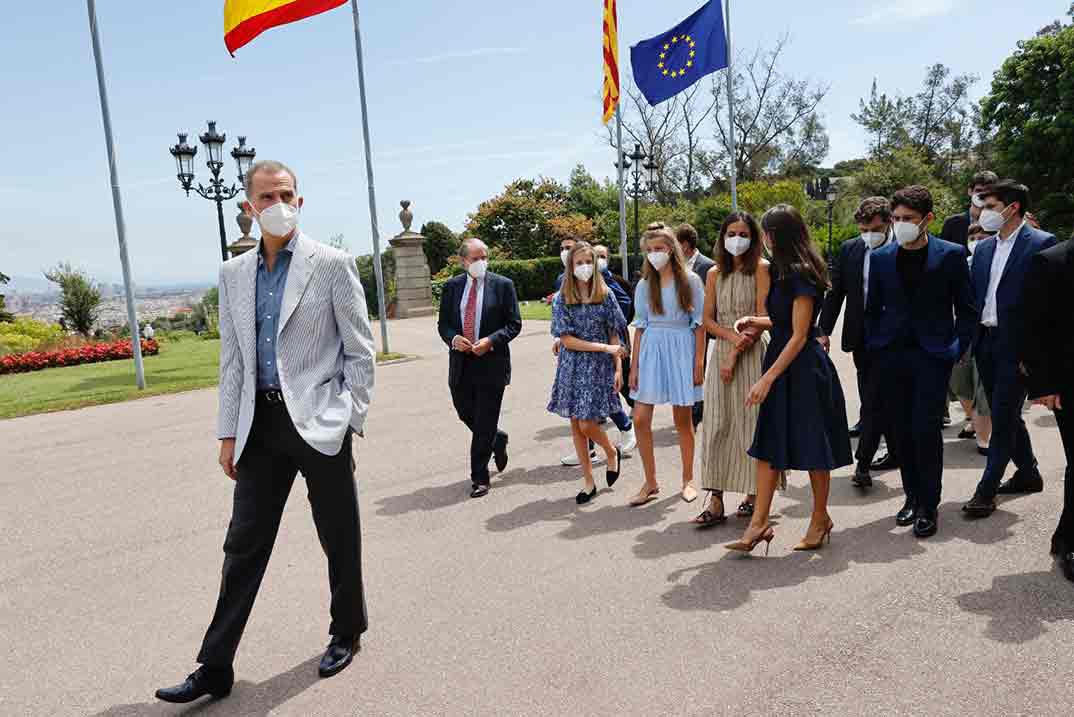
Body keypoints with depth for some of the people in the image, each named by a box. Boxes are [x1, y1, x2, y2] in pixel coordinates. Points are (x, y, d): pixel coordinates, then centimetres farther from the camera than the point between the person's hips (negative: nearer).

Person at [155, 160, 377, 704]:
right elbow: (233, 359, 12)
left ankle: (346, 634, 32)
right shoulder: (234, 273, 10)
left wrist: (349, 420, -8)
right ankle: (216, 667, 19)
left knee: (339, 538, 10)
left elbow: (360, 350, -3)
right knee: (244, 542, 8)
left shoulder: (332, 264, -4)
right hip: (261, 423, 4)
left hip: (318, 420, -4)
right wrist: (228, 433, 9)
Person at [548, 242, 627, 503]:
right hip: (573, 366, 2)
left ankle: (611, 452, 25)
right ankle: (588, 482, 18)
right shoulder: (561, 299, -1)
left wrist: (618, 367, -4)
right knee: (575, 424, 5)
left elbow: (613, 335, 2)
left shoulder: (605, 295, 0)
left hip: (599, 366, -2)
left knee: (587, 424, -9)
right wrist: (604, 347, -11)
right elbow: (566, 340, -7)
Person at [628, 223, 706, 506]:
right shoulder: (644, 285, 7)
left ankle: (688, 479, 25)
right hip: (651, 348, 3)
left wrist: (698, 362, -7)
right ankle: (650, 483, 12)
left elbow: (700, 323, -1)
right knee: (641, 419, -4)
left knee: (683, 420, 7)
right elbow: (640, 326, 8)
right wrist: (634, 366, 5)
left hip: (682, 349, -2)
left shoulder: (690, 281, -1)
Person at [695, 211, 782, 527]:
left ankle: (753, 495, 12)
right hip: (721, 350, 4)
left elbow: (762, 317, -7)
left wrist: (736, 354, -11)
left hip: (753, 352, -4)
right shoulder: (715, 274, 12)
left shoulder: (761, 269, -1)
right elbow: (708, 320, 8)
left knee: (752, 422, 0)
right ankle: (716, 501, 1)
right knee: (717, 424, -1)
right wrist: (734, 336, -11)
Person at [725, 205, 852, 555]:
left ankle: (820, 519, 24)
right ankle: (759, 523, 10)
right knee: (768, 445, 6)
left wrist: (767, 379, -19)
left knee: (812, 448, 6)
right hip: (781, 367, 10)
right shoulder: (785, 272, 13)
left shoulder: (801, 274, -16)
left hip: (804, 370, -9)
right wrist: (754, 321, 4)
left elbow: (799, 335, -19)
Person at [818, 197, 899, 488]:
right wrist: (824, 330, 1)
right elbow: (835, 292, 7)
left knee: (874, 399, -7)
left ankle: (863, 462, 0)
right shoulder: (849, 250, 5)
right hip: (860, 336, 5)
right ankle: (896, 451, 31)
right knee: (880, 399, 15)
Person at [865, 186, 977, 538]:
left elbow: (966, 309, 3)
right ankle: (912, 497, 22)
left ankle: (929, 506, 6)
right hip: (893, 356, 3)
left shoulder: (951, 255, -1)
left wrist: (956, 348, -5)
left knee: (926, 429, -7)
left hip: (933, 354, -3)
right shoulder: (881, 258, 7)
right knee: (902, 430, 8)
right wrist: (876, 347, 6)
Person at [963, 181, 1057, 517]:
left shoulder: (1041, 243, -8)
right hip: (985, 344, 7)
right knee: (1005, 415, 16)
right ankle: (1028, 473, 34)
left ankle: (986, 490, 3)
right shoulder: (983, 248, 12)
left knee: (1003, 418, -3)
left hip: (1015, 346, -7)